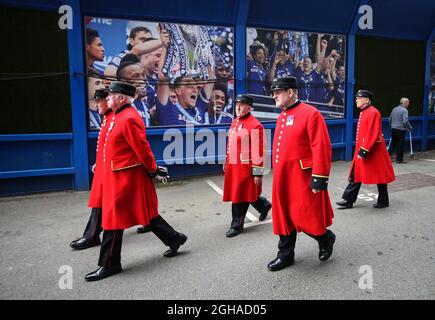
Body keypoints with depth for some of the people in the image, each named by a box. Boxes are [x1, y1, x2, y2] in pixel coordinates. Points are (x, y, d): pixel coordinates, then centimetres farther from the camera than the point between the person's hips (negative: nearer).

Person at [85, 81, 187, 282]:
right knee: (144, 213, 17)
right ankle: (174, 239, 28)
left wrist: (152, 171, -11)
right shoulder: (119, 116, 13)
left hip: (123, 178, -10)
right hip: (121, 176, 10)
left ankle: (109, 265, 16)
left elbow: (142, 147, -19)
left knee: (113, 218, 1)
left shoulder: (128, 119, -19)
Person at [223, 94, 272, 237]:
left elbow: (259, 151, -17)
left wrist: (258, 173, -18)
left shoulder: (255, 125, -15)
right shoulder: (235, 122, 11)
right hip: (233, 166, 8)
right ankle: (264, 205, 42)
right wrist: (227, 163, 22)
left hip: (245, 167, -8)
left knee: (240, 196, 1)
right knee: (247, 194, 18)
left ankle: (237, 225, 16)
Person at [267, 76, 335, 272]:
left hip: (302, 179, -7)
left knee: (305, 218, 1)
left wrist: (319, 179, -18)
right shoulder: (281, 117, 12)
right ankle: (285, 255, 27)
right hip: (282, 179, 7)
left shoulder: (311, 114, -12)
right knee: (284, 217, 13)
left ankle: (326, 239, 31)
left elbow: (321, 149, -16)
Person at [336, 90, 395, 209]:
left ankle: (383, 201, 22)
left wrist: (364, 150, -23)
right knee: (356, 175, 8)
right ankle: (348, 200, 13)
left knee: (380, 176, 6)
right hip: (362, 150, 10)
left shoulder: (373, 113, -17)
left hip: (373, 152, -9)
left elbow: (373, 135, -23)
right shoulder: (363, 113, 12)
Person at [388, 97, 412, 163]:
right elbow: (405, 121, -20)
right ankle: (399, 159, 8)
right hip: (401, 130, -6)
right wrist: (410, 128, -6)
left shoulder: (394, 109, 10)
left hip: (393, 129, 7)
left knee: (393, 143, 14)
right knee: (400, 144, 2)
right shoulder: (404, 110, -12)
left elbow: (390, 119, 16)